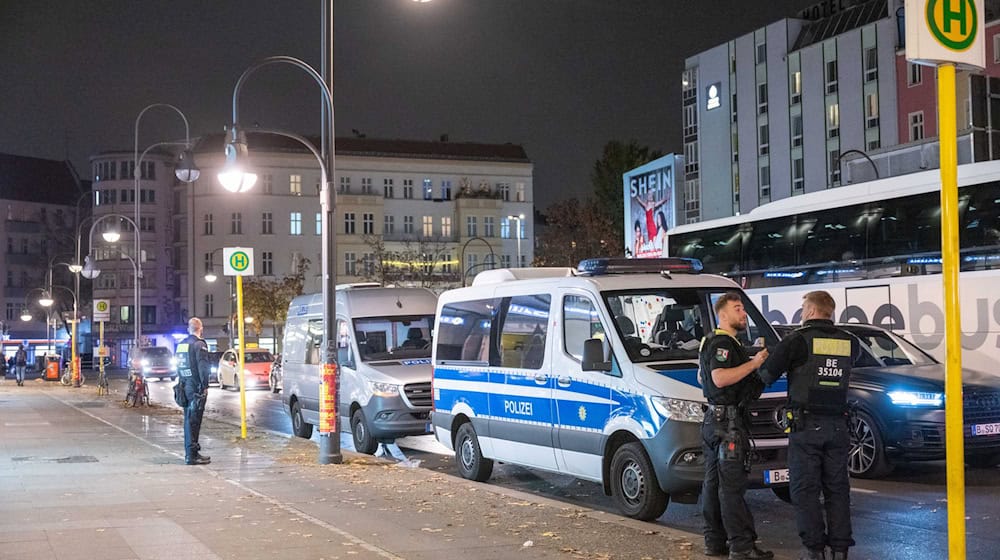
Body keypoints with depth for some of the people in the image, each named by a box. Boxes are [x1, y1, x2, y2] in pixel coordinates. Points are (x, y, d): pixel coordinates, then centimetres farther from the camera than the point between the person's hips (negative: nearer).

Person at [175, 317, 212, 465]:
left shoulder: (181, 344, 12)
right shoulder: (199, 344, -13)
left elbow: (178, 364, 16)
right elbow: (203, 367, -17)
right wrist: (205, 385, -12)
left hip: (185, 386, 8)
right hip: (196, 387, -8)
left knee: (188, 419, 15)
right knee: (193, 420, -7)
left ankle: (190, 452, 22)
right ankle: (192, 454, -7)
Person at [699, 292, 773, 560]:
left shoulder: (719, 343, 22)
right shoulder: (722, 343, -13)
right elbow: (720, 378, -27)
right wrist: (754, 362, -23)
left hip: (714, 422, 11)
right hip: (727, 421, -11)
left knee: (714, 482, 12)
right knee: (733, 485, -11)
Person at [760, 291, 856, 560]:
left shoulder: (797, 340, -7)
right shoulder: (849, 342, 6)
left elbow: (767, 375, -6)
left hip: (805, 425, -4)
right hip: (838, 425, 4)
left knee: (805, 488, 0)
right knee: (837, 487, 9)